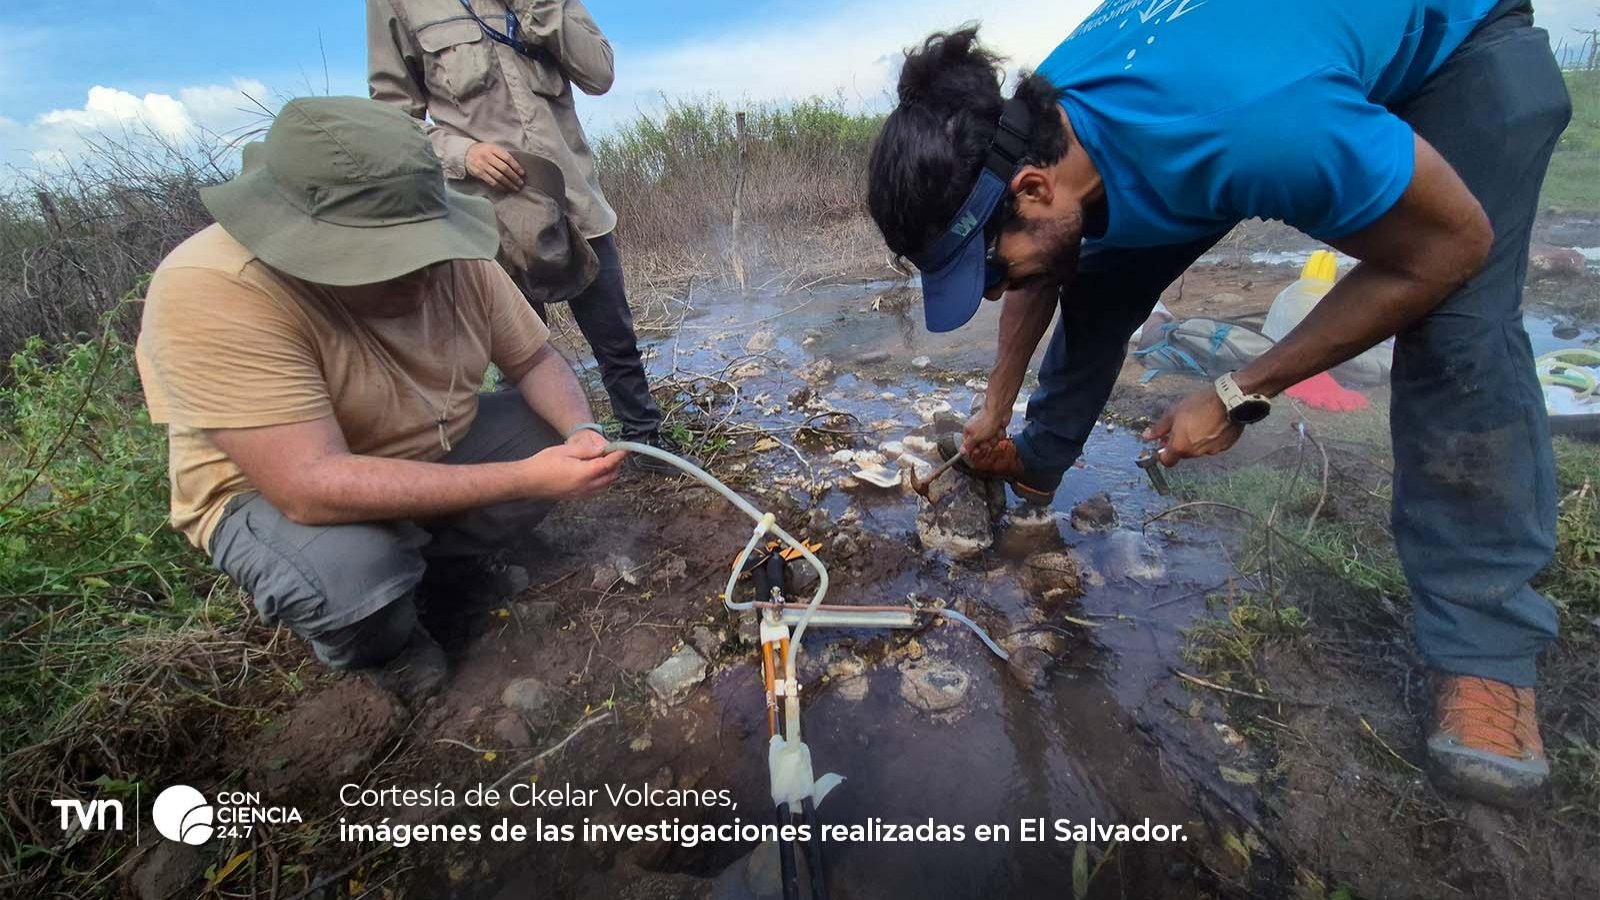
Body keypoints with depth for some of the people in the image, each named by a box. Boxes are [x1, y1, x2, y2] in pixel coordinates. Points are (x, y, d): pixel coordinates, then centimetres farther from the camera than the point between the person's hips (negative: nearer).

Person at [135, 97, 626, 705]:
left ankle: (436, 570, 11)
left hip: (436, 450, 5)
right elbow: (312, 486, -38)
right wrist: (525, 478, -41)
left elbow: (536, 359, -5)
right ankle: (382, 650, 5)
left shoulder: (455, 259, -16)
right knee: (349, 572, -34)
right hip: (277, 490, -5)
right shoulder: (211, 293, -32)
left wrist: (581, 432, -27)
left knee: (555, 433, -9)